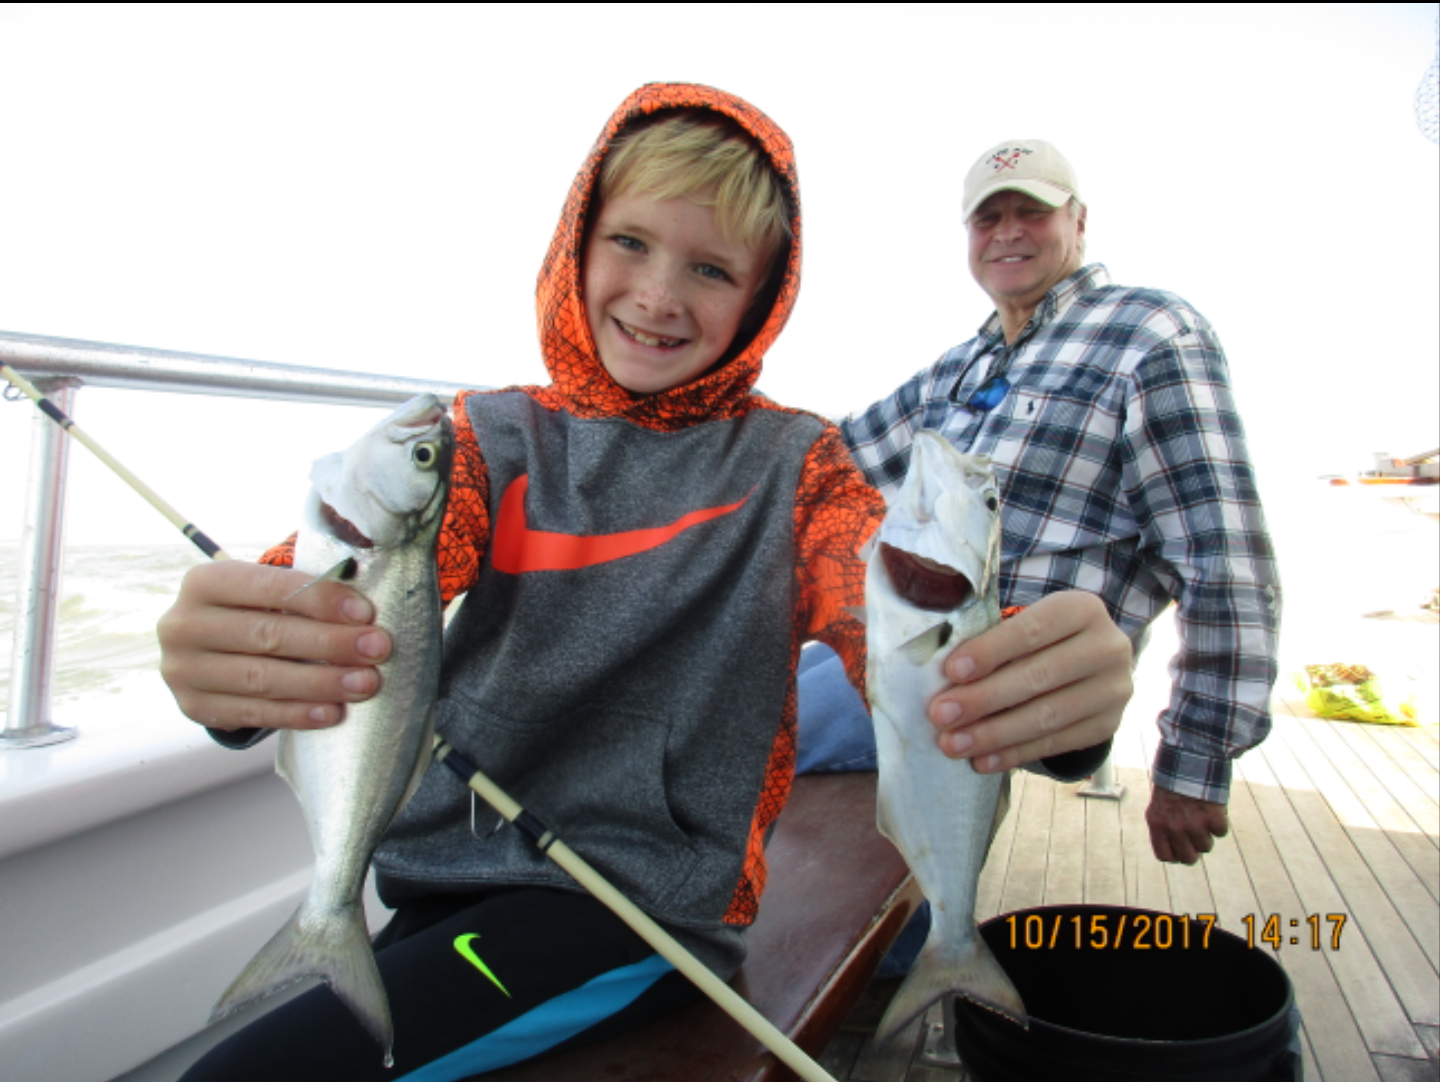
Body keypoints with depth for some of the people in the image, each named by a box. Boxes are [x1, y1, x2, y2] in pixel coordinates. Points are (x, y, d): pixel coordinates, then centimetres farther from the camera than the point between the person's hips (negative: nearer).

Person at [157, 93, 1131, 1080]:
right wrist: (243, 656, -38)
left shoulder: (795, 465, -2)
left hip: (647, 904, -3)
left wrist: (1037, 684, -42)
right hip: (438, 877, 4)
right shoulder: (494, 436, 2)